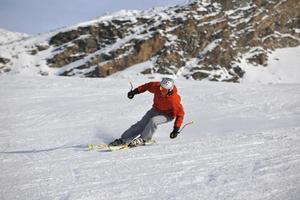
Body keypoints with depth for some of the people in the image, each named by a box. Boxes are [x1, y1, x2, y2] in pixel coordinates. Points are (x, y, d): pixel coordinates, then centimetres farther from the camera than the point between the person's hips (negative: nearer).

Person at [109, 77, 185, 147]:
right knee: (141, 124, -5)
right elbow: (148, 86, -3)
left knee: (153, 121, -32)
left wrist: (176, 129, -28)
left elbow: (180, 114, -26)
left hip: (167, 114, -5)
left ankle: (142, 139, -16)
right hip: (155, 110, 5)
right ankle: (124, 140, -4)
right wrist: (135, 91, 0)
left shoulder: (174, 100, -36)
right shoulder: (157, 86, -25)